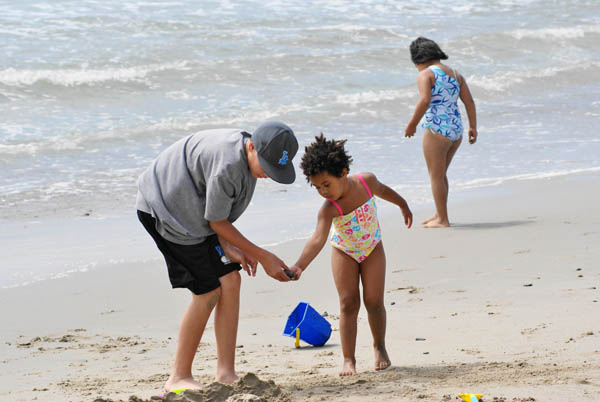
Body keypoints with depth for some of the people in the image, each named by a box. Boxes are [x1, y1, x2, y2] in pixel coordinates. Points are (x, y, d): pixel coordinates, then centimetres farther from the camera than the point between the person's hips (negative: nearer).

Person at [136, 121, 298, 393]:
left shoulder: (245, 154, -2)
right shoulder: (227, 164, -31)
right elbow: (217, 222, -20)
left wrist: (227, 247, -6)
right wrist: (264, 257, -14)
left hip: (192, 210, 9)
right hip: (163, 208, -9)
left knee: (230, 280, -2)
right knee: (208, 291, -11)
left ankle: (226, 373, 1)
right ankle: (179, 378, 0)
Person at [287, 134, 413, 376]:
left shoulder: (366, 181, -23)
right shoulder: (329, 209, -32)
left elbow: (381, 190, 2)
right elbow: (318, 239, -45)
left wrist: (403, 205, 21)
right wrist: (299, 266, -61)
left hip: (372, 248, 2)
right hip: (344, 252, -2)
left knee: (374, 301, 1)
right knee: (348, 303, -5)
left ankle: (379, 346, 24)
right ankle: (348, 359, -1)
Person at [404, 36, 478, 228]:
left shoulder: (426, 74, -8)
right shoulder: (455, 74, 14)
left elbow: (425, 101, -21)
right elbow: (469, 102, 11)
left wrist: (412, 124, -12)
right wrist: (473, 127, 14)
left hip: (437, 130, -8)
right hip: (456, 130, 8)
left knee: (436, 176, 4)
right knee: (440, 174, 22)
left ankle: (442, 219, 7)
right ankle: (439, 214, 31)